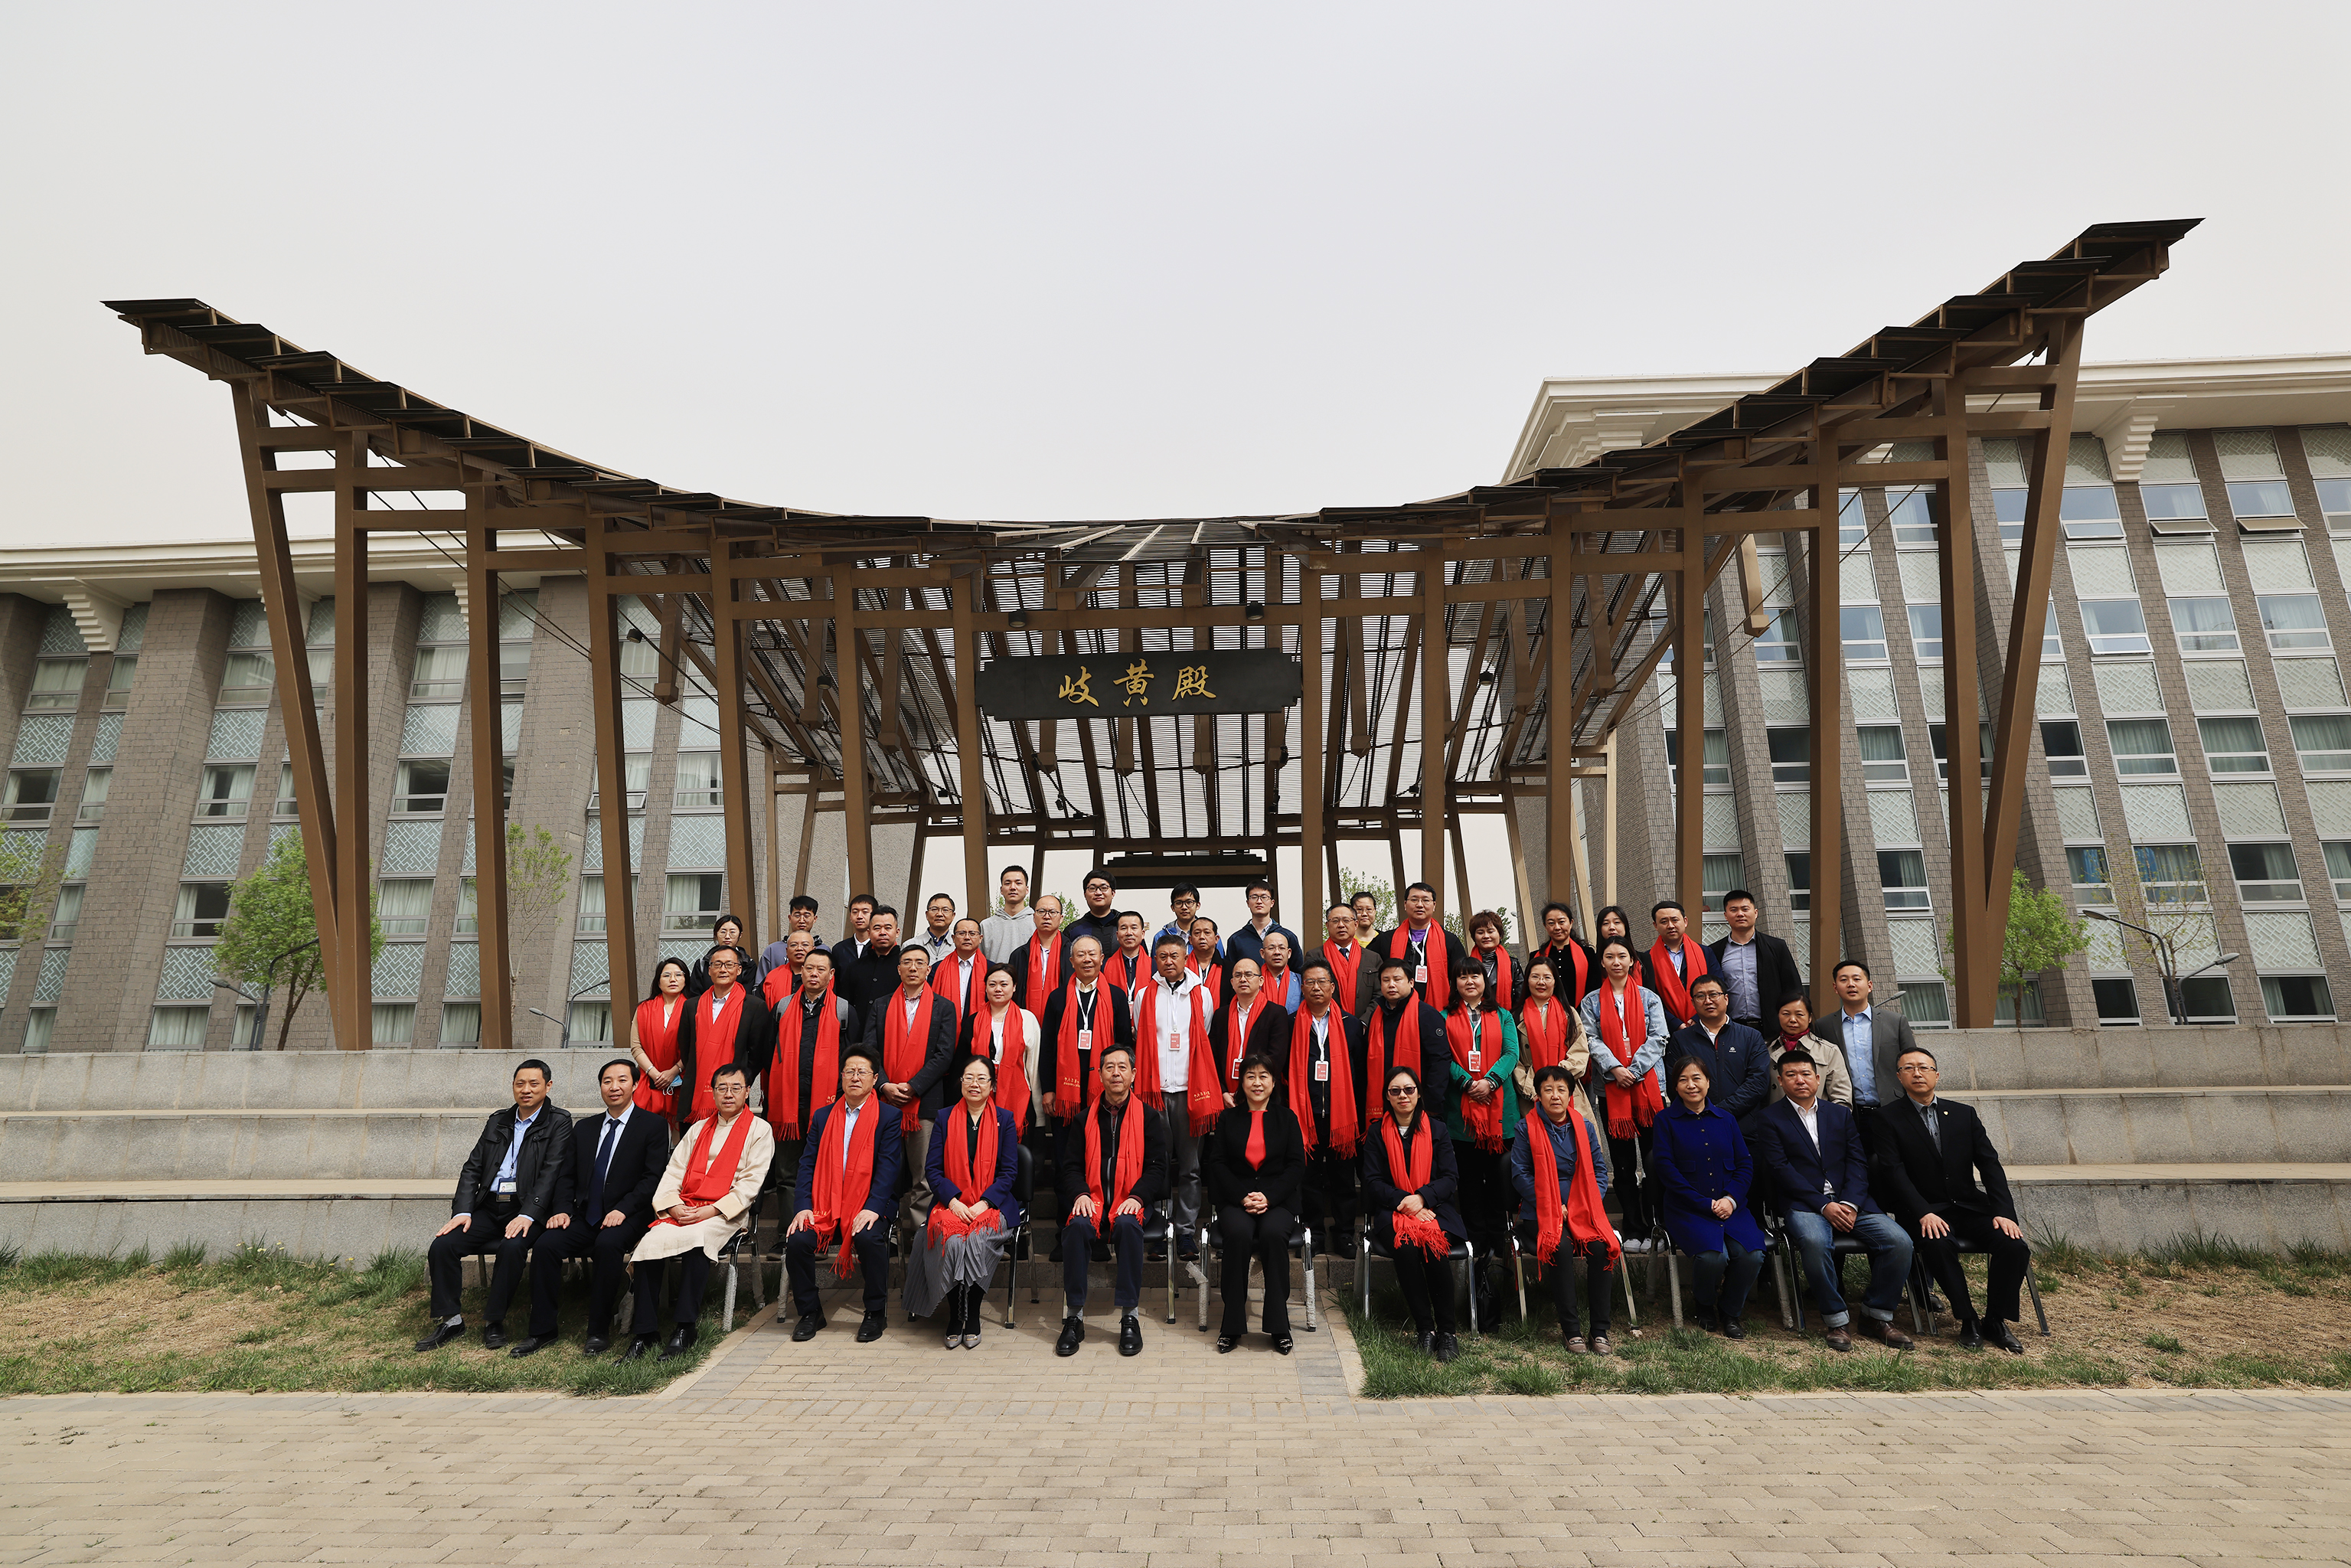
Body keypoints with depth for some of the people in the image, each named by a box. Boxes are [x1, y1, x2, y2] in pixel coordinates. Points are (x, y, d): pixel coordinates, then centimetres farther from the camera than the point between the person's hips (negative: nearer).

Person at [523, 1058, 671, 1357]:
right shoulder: (584, 1128, 18)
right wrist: (563, 1210, -2)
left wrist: (622, 1210, -19)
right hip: (585, 1217, 5)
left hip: (627, 1217, -5)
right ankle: (542, 1330, -7)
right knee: (545, 1244, -20)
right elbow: (566, 1176, 16)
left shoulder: (653, 1125, 0)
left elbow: (653, 1178, -7)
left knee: (608, 1243, -33)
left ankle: (599, 1331, -21)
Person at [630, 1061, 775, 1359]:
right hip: (682, 1209, 4)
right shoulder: (698, 1129, 22)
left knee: (694, 1239, -34)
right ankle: (643, 1333, -16)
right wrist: (672, 1206, -5)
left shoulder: (759, 1130, 5)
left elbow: (751, 1183, -4)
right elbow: (674, 1171, 14)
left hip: (726, 1213, -4)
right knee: (650, 1242, -24)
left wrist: (711, 1210, -14)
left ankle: (684, 1328, -24)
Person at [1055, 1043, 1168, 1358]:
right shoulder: (1085, 1119, 14)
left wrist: (1136, 1196, -13)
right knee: (1077, 1226, -31)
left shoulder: (1148, 1119, 8)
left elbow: (1156, 1167, 3)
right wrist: (1081, 1194, -8)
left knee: (1127, 1225, -35)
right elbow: (1071, 1166, 12)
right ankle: (1073, 1317, -20)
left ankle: (1129, 1318, -23)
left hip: (1131, 1200, -1)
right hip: (1093, 1200, 2)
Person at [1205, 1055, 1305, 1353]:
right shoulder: (1228, 1117, 11)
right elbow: (1217, 1163, 4)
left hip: (1277, 1199, 0)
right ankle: (1232, 1324, -18)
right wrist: (1243, 1196, -12)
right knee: (1238, 1233, -32)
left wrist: (1268, 1196, -12)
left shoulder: (1286, 1118, 10)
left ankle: (1278, 1324, -18)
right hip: (1235, 1199, 0)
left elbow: (1296, 1164, 3)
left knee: (1274, 1233, -32)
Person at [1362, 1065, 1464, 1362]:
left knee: (1434, 1246, -31)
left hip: (1434, 1209, 0)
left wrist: (1421, 1198, -14)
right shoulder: (1377, 1134, 9)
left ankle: (1447, 1330, -19)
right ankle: (1425, 1329, -21)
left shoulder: (1437, 1130, 11)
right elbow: (1373, 1182, 2)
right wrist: (1405, 1202, -14)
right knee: (1405, 1248, -31)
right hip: (1392, 1212, 0)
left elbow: (1451, 1178, 3)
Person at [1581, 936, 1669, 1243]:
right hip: (1611, 1089, 1)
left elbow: (1657, 1038, -2)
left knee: (1654, 1159, 0)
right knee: (1623, 1161, 5)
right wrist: (1614, 1068, -15)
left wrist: (1635, 1070, -12)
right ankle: (1633, 1229, 13)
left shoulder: (1649, 998, 7)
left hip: (1649, 1085, -1)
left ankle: (1655, 1227, 11)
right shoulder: (1592, 1002, 9)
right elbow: (1592, 1040, -1)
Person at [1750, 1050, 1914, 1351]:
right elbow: (1780, 1169, -5)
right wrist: (1823, 1205, -14)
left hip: (1849, 1201, 4)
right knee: (1815, 1242, -35)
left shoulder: (1841, 1114, 17)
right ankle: (1835, 1320, -14)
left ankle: (1877, 1316, 1)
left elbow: (1858, 1162, 8)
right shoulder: (1769, 1118, 5)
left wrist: (1850, 1204, -10)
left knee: (1899, 1241, -19)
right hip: (1803, 1203, -4)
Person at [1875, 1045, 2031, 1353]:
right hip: (1923, 1211, -4)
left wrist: (2003, 1211, -9)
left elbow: (1990, 1164, 5)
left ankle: (1996, 1321, -1)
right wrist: (1923, 1213, -23)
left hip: (1969, 1206, 4)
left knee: (2013, 1245, -21)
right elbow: (1893, 1172, -10)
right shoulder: (1890, 1118, -1)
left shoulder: (1964, 1114, 12)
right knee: (1940, 1246, -33)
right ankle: (1968, 1321, -14)